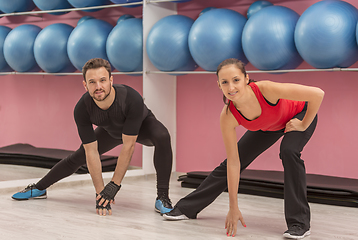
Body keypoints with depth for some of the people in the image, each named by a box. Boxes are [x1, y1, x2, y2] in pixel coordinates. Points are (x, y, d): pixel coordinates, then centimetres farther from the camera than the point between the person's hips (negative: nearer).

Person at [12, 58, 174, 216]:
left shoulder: (132, 99, -43)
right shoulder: (82, 109, -34)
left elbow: (128, 146, -38)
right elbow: (91, 152, -27)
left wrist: (114, 185, -37)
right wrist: (100, 192, -29)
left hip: (141, 125, -3)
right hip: (111, 131, 3)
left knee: (162, 137, -34)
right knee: (77, 158, 7)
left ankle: (162, 198, -25)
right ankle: (39, 189, 31)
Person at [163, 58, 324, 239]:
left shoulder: (266, 89, -44)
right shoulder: (228, 116, -32)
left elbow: (317, 94, -38)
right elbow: (233, 162, -25)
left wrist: (303, 125, -26)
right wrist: (233, 207, -23)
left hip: (300, 114, -3)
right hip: (267, 127, 3)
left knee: (288, 151, -31)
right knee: (227, 165, 2)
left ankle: (300, 223, -19)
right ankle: (187, 209, 18)